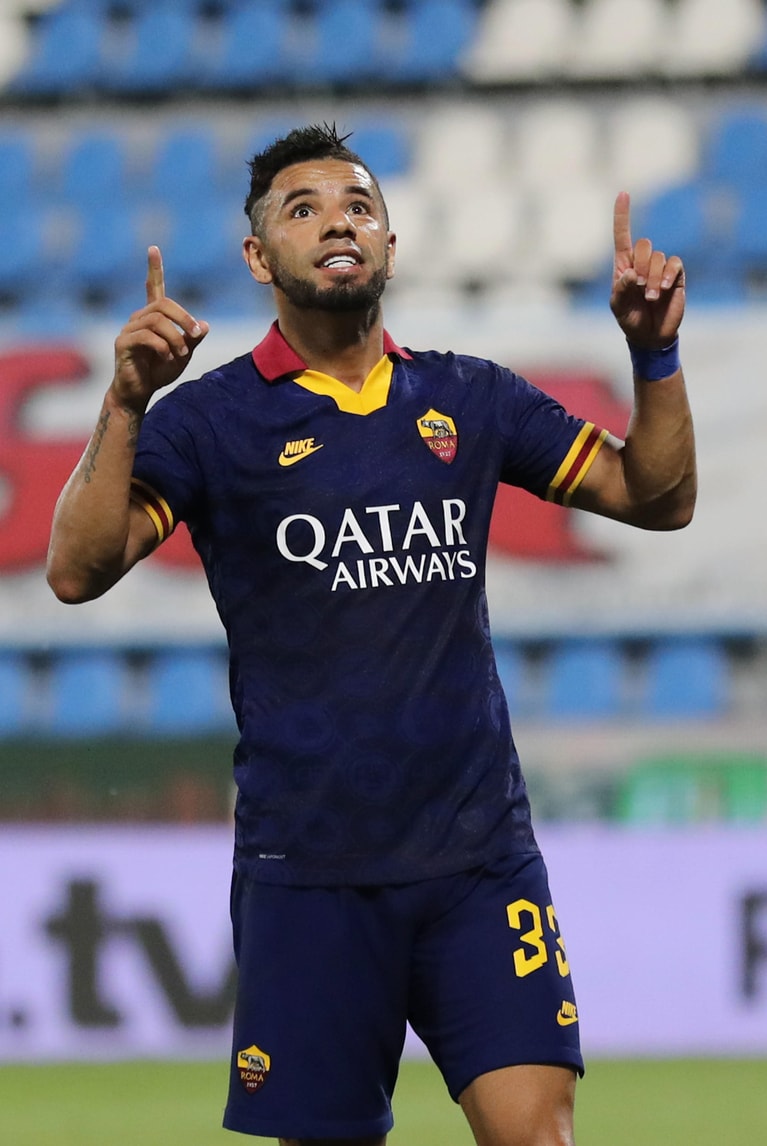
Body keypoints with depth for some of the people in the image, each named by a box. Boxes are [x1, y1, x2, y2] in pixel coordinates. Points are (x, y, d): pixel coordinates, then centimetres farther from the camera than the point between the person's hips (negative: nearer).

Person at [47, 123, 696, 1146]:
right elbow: (78, 570, -10)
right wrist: (126, 403, -21)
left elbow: (657, 496, 14)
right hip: (309, 865, -2)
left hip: (480, 852, 2)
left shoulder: (470, 400, 11)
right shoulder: (211, 419, 1)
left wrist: (655, 352, -1)